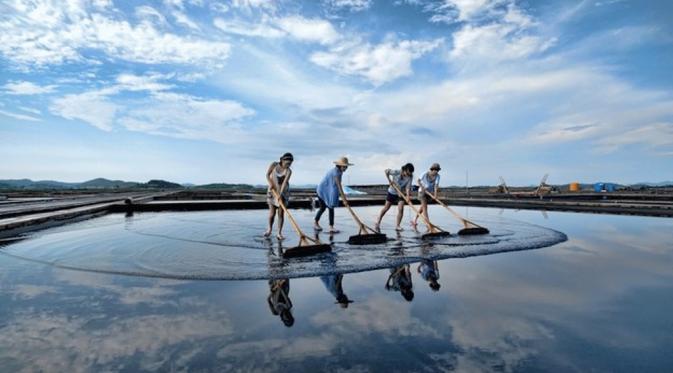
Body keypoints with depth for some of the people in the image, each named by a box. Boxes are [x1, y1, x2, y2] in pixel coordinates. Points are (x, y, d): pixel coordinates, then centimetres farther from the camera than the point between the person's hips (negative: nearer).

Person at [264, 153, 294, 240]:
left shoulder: (288, 171, -14)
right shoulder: (274, 165, -7)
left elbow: (285, 182, -25)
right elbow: (267, 174, -3)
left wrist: (280, 193, -36)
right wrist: (270, 183, -19)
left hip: (283, 192, -1)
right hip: (272, 191, 1)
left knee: (281, 213, -3)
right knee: (272, 212, 1)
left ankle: (279, 233, 5)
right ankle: (269, 229, 25)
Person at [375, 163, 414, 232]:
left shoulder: (410, 177, -19)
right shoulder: (396, 172, -26)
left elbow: (408, 187, -26)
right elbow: (386, 171, -12)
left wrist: (408, 196, -40)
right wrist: (389, 180, -16)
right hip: (392, 192, -1)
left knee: (401, 209, -13)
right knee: (386, 208, 8)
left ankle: (398, 226, 1)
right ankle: (377, 223, 21)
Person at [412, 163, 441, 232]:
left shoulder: (437, 176, -13)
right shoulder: (425, 174, -20)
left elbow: (436, 185, -24)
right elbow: (419, 180, -6)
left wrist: (435, 194, -35)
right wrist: (422, 187, -19)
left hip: (429, 192, 5)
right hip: (422, 191, -5)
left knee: (422, 207, 15)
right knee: (425, 207, -13)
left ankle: (414, 221, 32)